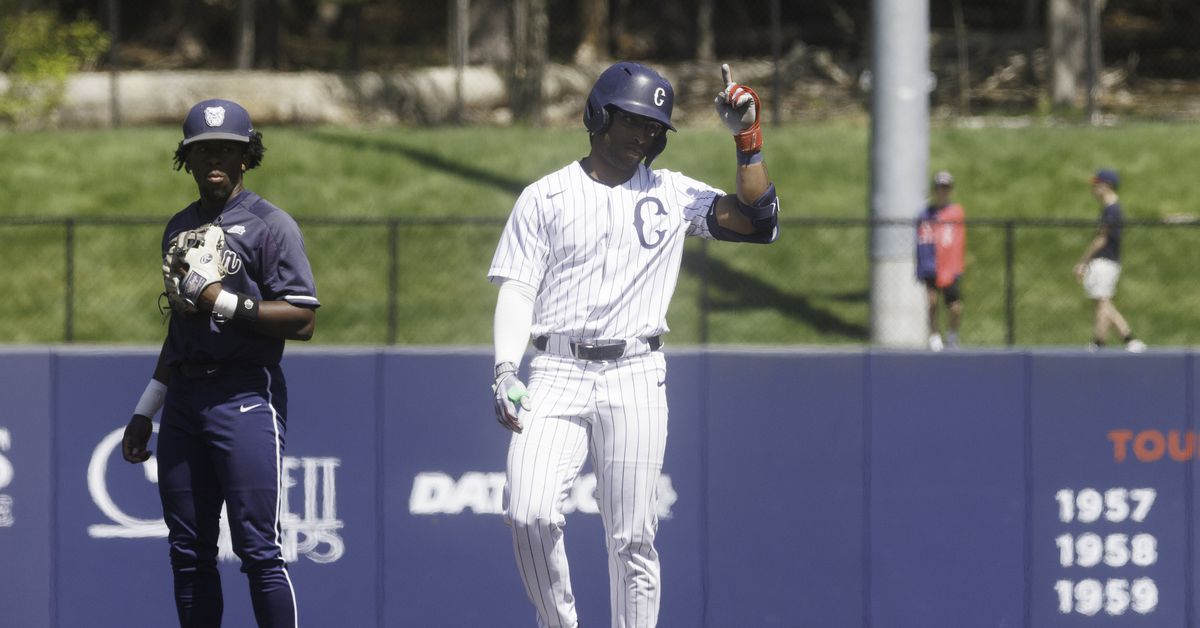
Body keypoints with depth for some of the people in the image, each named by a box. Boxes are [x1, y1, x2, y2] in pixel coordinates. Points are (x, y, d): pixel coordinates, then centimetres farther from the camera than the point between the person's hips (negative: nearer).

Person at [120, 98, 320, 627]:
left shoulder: (270, 225, -3)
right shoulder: (180, 228, 19)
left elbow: (302, 320, -11)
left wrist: (224, 303, -17)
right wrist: (144, 411, 23)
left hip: (245, 399, -7)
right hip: (183, 400, 7)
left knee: (257, 548, -11)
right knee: (188, 550, 6)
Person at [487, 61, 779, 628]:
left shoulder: (673, 193, 12)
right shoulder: (545, 197, 9)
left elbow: (757, 220, 1)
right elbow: (517, 289, 3)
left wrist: (748, 140, -6)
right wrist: (505, 371, -10)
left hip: (635, 375, 1)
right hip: (556, 374, -1)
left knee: (632, 538, -1)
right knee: (529, 513, -19)